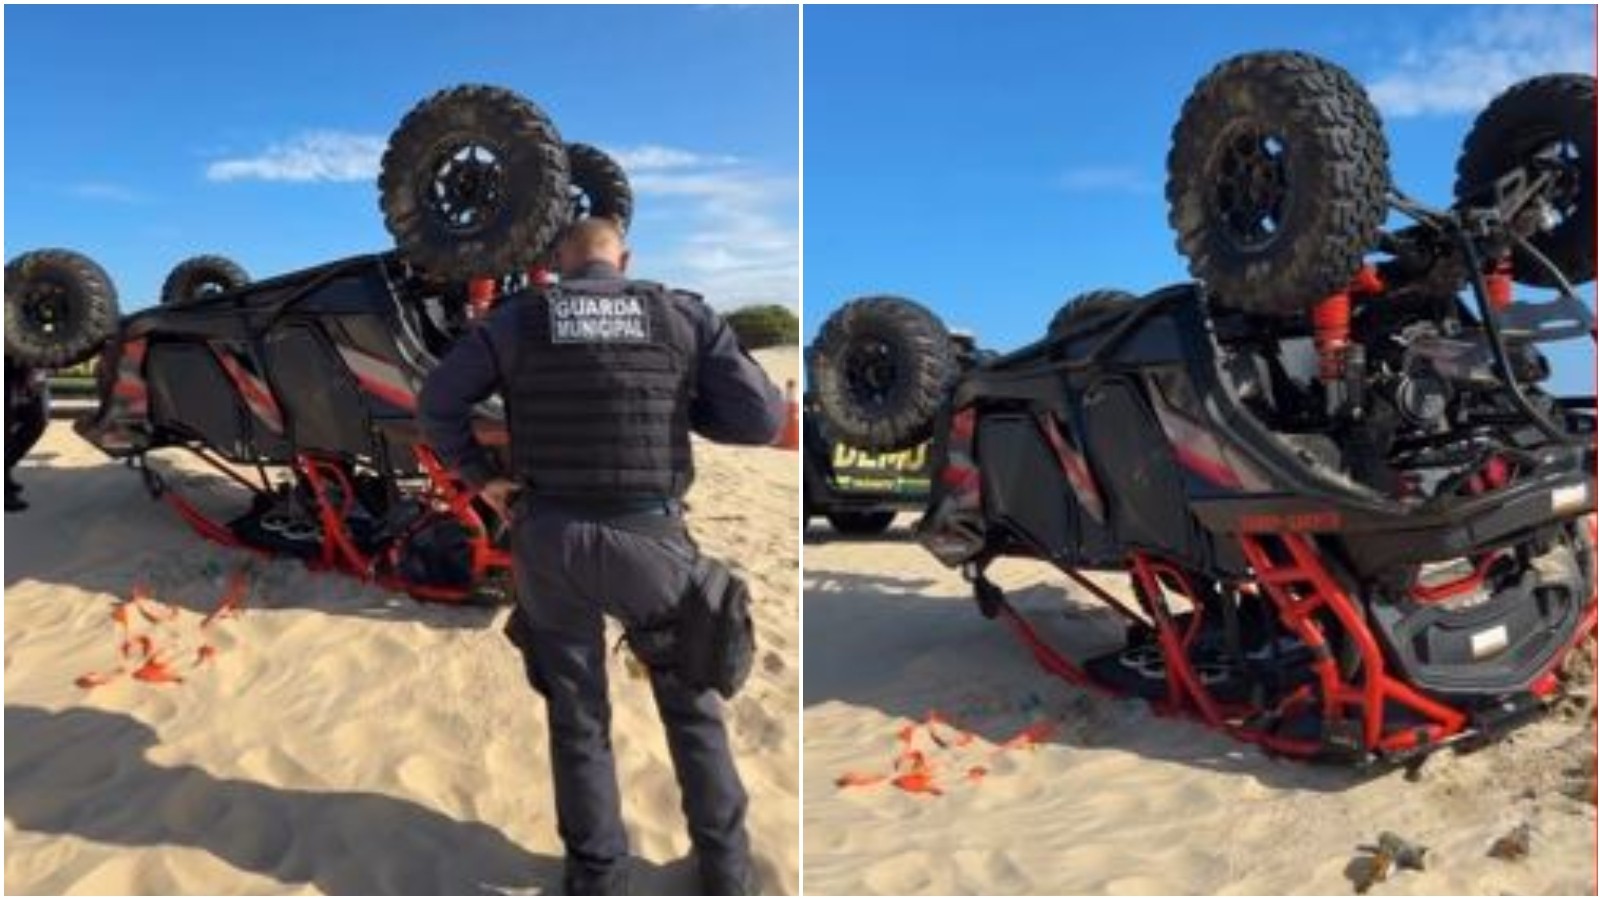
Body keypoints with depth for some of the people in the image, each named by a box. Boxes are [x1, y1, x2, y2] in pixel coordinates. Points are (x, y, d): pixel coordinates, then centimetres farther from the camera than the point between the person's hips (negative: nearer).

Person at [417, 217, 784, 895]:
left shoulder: (519, 318, 2)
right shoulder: (683, 316, 0)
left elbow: (437, 402, 2)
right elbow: (762, 419, -4)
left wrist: (481, 476, 10)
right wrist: (675, 402, 8)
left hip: (550, 540, 1)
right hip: (651, 541, 0)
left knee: (577, 717, 16)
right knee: (690, 705, 17)